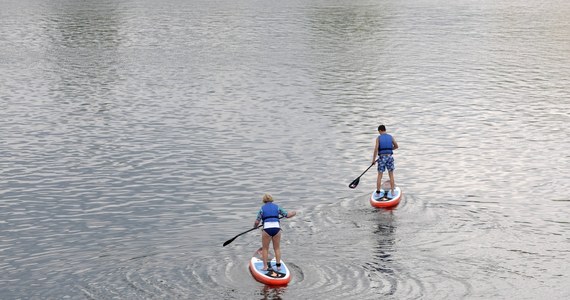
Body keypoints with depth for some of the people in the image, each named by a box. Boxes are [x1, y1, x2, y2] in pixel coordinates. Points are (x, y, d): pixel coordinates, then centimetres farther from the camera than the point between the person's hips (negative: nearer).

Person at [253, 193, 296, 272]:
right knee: (277, 248, 16)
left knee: (265, 248, 12)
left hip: (267, 229, -2)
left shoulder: (262, 208, 6)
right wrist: (294, 213, 33)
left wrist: (255, 226, 28)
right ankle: (278, 265, 14)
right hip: (277, 229, 2)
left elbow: (257, 222, 5)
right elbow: (287, 215, 12)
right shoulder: (277, 207, 11)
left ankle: (265, 266, 9)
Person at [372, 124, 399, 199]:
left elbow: (376, 149, -11)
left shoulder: (378, 138, -4)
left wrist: (373, 159, -5)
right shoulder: (391, 137, 5)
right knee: (391, 175, 9)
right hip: (389, 157, 2)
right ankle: (392, 191, 9)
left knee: (379, 175, 4)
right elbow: (396, 146, 13)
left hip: (381, 157, -2)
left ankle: (378, 192, 5)